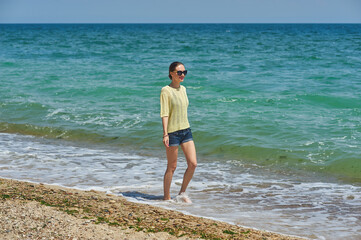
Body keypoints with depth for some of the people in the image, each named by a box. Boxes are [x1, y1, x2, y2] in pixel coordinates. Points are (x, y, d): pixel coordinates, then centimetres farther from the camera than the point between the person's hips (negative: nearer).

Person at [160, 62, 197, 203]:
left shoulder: (183, 89, 11)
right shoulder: (166, 91, -9)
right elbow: (164, 114, -14)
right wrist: (165, 134, -20)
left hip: (186, 130, 7)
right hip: (172, 132, -6)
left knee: (193, 164, -1)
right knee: (172, 167, 1)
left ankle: (182, 193, 15)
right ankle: (167, 198, 14)